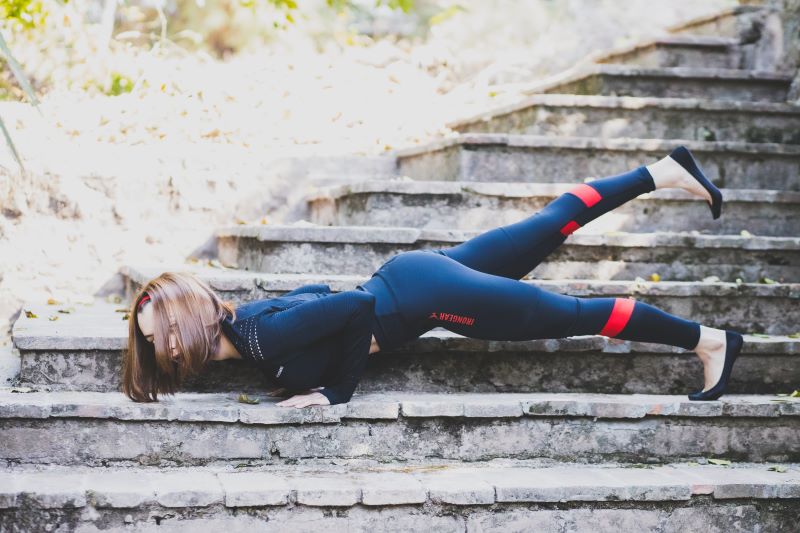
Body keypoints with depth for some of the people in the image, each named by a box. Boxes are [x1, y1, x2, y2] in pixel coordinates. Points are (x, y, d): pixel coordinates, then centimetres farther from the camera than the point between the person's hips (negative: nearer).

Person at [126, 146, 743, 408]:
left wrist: (338, 389, -20)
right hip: (408, 275, 8)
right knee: (550, 223, 17)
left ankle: (710, 339, 9)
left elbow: (355, 306, -29)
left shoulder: (264, 336, -23)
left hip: (420, 296, -8)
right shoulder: (246, 316, 4)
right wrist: (308, 369, 12)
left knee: (569, 313, 0)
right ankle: (666, 171, 26)